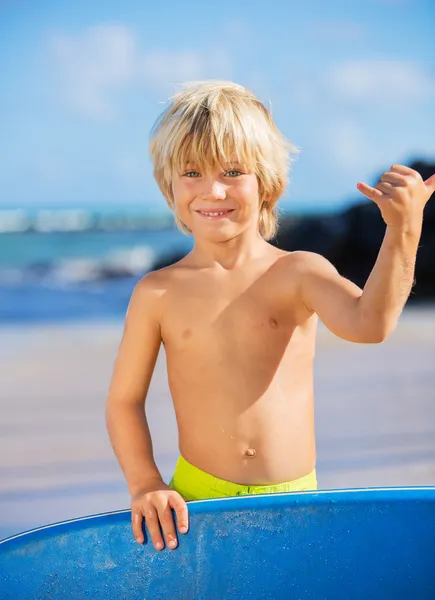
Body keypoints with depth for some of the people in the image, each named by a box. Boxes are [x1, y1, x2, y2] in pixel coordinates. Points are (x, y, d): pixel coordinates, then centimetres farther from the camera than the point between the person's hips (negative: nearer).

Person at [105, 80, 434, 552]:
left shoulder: (299, 273, -2)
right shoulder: (158, 293, 0)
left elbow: (368, 322, -21)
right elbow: (124, 401, 5)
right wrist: (145, 485, -6)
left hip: (294, 499, 0)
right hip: (197, 499, 0)